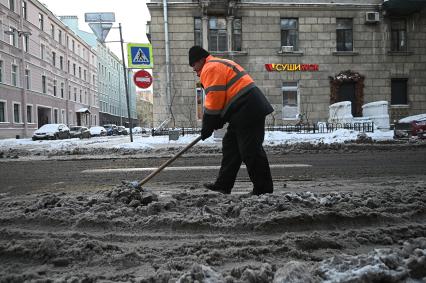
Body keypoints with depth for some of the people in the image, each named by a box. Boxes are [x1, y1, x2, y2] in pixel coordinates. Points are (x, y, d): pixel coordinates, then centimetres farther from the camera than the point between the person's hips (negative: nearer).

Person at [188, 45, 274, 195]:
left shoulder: (211, 68, -7)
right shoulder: (219, 65, 26)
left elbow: (214, 99, -15)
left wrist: (207, 127, -7)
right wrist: (217, 122, 14)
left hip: (247, 111, -11)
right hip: (246, 111, 11)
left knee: (251, 150, -6)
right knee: (230, 146, 13)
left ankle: (263, 189, 3)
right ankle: (223, 185, 19)